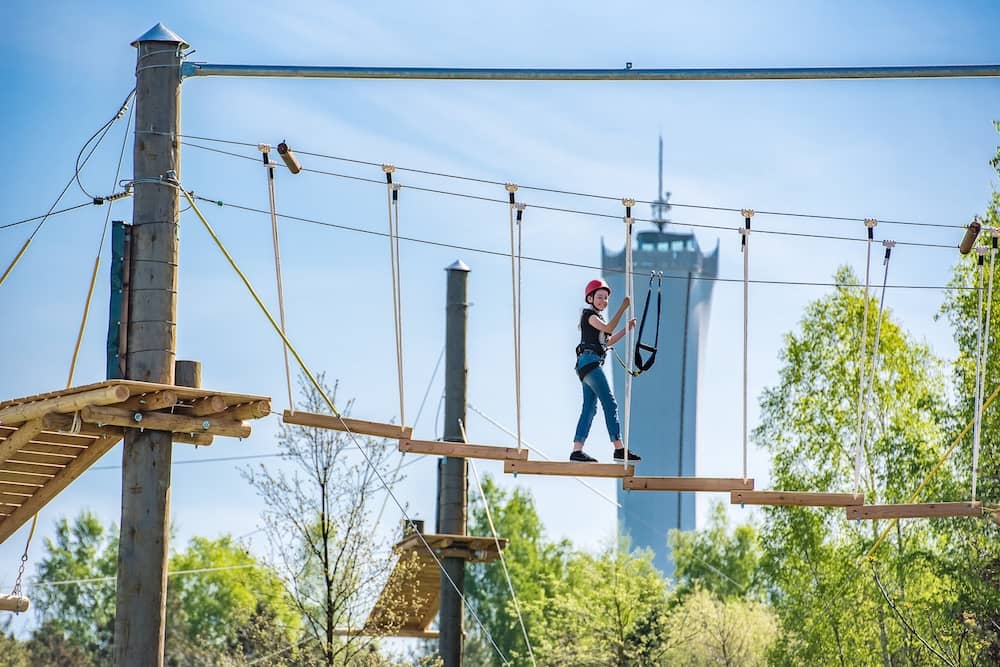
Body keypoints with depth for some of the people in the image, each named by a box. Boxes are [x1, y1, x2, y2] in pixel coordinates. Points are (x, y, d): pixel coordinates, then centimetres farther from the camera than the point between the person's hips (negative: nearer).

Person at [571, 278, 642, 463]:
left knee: (589, 408, 6)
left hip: (592, 365, 10)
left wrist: (626, 329, 20)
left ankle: (577, 450, 1)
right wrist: (623, 308, -20)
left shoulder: (597, 317, 24)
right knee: (610, 404, -15)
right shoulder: (589, 315, -5)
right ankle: (619, 448, -20)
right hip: (589, 361, -10)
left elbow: (608, 341, 29)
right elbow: (609, 328, -20)